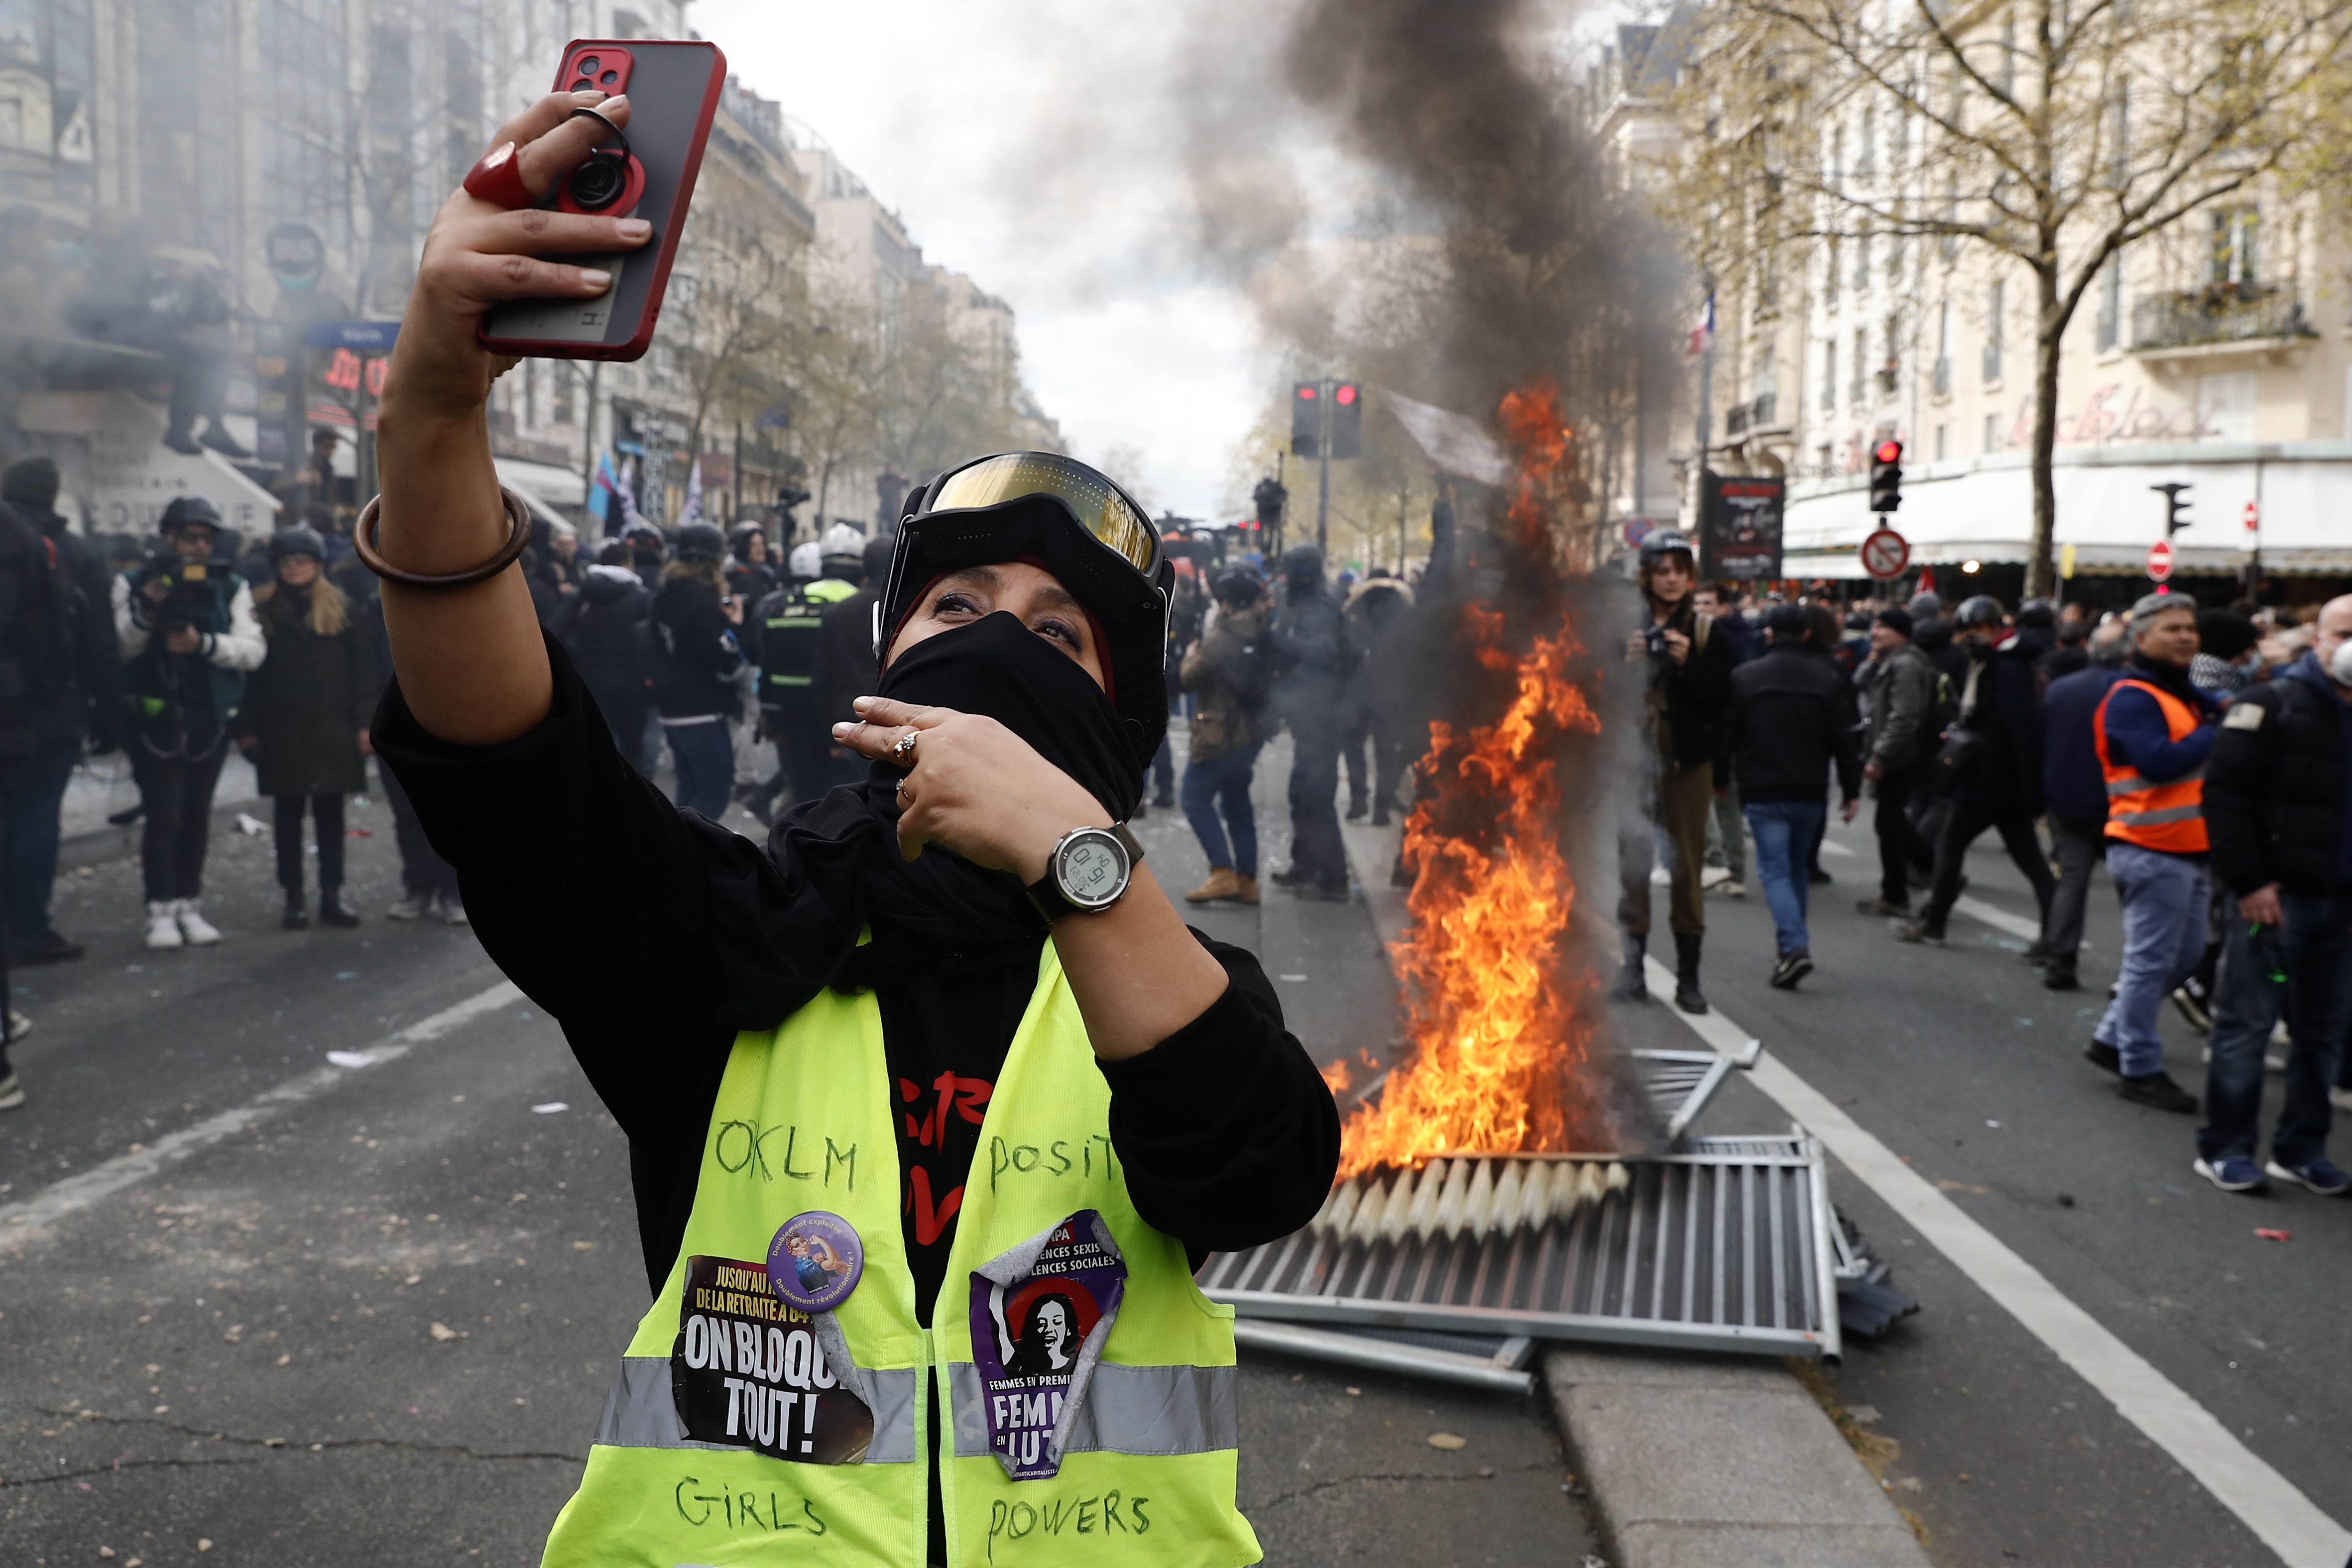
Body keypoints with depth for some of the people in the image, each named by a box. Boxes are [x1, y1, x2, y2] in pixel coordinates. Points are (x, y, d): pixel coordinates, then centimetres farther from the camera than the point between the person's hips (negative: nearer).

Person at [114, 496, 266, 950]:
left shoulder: (231, 588, 7)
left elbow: (253, 650, -5)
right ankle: (161, 911, -1)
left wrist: (204, 643, -21)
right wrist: (146, 611, -22)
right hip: (154, 719, -2)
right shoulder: (134, 584, 2)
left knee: (196, 815, 10)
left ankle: (190, 906, 18)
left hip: (210, 720, 3)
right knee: (163, 815, -7)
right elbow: (119, 649, -6)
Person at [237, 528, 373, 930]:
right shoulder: (263, 610, 3)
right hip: (282, 734, 0)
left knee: (330, 814, 6)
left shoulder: (339, 608, 5)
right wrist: (248, 728, -4)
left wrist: (364, 722, -3)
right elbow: (246, 670, 2)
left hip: (333, 731, 0)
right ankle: (294, 899, 12)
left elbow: (361, 669, 3)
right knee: (289, 815, 6)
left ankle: (332, 896, 13)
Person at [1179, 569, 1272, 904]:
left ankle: (1222, 873, -13)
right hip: (1252, 729, 8)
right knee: (1237, 804, 14)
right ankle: (1246, 880, 14)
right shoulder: (1261, 634, 9)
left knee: (1197, 800, -3)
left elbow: (1191, 678, -16)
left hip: (1219, 732, -8)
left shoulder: (1222, 635, -16)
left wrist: (1193, 652, 4)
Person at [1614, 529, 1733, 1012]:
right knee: (1632, 861, -10)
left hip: (1688, 760, 0)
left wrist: (1688, 663, -15)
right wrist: (1626, 664, -13)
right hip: (1635, 757, 0)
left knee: (1687, 865, 4)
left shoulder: (1705, 632, 4)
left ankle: (1688, 977, 12)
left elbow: (1720, 700, -2)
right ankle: (1632, 967, -2)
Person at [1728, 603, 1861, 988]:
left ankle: (1794, 946, -21)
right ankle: (1794, 940, 26)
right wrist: (1851, 790, 9)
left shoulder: (1745, 676, -3)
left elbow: (1729, 733, 0)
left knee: (1774, 869, -3)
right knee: (1798, 866, 18)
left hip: (1763, 792, -3)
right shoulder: (1828, 679, 4)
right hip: (1810, 791, 3)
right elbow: (1842, 739, 4)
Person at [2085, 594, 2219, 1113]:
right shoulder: (2132, 697, -14)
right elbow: (2160, 762, -26)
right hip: (2151, 850, -10)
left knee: (2185, 954, 16)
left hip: (2187, 848, 10)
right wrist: (2218, 734, -17)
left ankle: (2112, 1037, 26)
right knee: (2151, 961, -4)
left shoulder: (2184, 695, 19)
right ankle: (2141, 1070, 6)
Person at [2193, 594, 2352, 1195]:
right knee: (2247, 1023, -1)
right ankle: (2224, 1147, 7)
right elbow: (2225, 793, -11)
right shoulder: (2271, 706, -6)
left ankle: (2300, 1149, 22)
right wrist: (2249, 881, -15)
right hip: (2277, 896, -6)